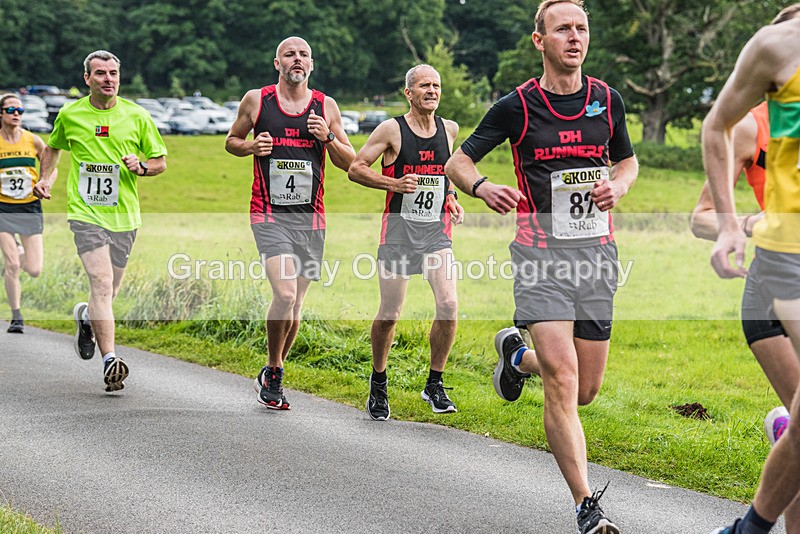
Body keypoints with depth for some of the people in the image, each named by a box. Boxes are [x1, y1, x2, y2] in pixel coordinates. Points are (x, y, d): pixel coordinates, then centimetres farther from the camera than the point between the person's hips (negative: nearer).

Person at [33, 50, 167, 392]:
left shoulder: (137, 116, 3)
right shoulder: (70, 115, 4)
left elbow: (160, 161, 11)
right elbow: (53, 147, 24)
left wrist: (141, 166, -10)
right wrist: (46, 177, 9)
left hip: (124, 215, 2)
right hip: (86, 213, -2)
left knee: (108, 292, 10)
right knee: (101, 283, -19)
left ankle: (87, 317, 46)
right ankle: (109, 360, -21)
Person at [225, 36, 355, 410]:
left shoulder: (326, 107, 7)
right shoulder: (256, 100, 3)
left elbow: (349, 162, 12)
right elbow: (231, 141, 15)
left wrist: (328, 138, -7)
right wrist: (252, 146, -6)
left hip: (310, 219, 3)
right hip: (269, 216, -3)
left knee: (295, 302, 9)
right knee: (285, 295, -20)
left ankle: (271, 377, 27)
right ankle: (273, 373, 1)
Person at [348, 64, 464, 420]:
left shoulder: (449, 129, 8)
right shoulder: (391, 130, -6)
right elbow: (355, 169, -3)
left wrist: (452, 198, 11)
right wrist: (393, 184, -17)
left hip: (437, 230, 3)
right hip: (399, 228, -3)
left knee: (448, 304, -14)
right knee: (389, 313, 0)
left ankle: (434, 385, 2)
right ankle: (378, 384, 23)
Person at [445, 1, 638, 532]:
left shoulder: (608, 100, 7)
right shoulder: (517, 106, -3)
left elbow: (628, 160, 23)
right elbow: (457, 161, 4)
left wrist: (618, 185, -1)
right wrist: (482, 186, -19)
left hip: (597, 250, 4)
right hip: (541, 252, -4)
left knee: (586, 390, 9)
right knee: (562, 381, -17)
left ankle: (518, 353, 41)